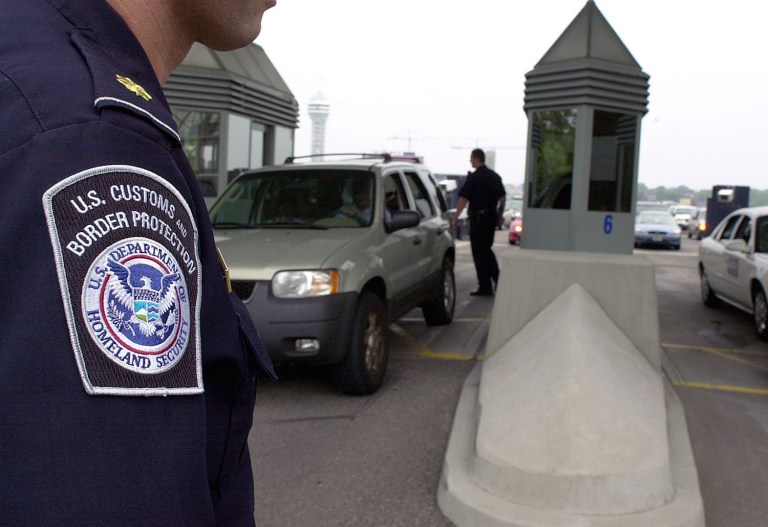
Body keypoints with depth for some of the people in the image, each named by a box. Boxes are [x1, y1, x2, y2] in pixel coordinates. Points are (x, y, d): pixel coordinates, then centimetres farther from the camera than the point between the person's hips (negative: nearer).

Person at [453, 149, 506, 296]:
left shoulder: (474, 177, -11)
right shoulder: (494, 176, 11)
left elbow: (463, 199, -15)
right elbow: (502, 197, 15)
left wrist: (455, 217, -11)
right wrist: (500, 215, 22)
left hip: (478, 217, -7)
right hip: (492, 216, 7)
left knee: (479, 252, 0)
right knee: (487, 249, 19)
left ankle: (485, 287, 1)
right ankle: (498, 279, 14)